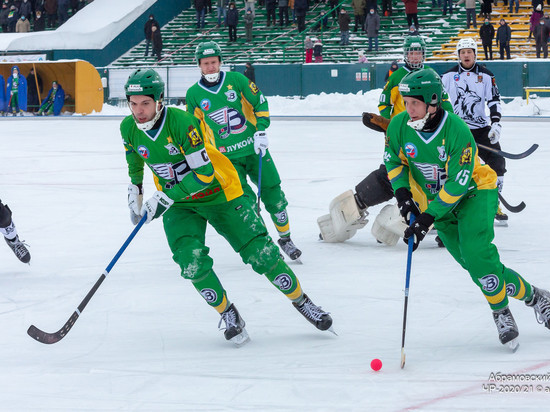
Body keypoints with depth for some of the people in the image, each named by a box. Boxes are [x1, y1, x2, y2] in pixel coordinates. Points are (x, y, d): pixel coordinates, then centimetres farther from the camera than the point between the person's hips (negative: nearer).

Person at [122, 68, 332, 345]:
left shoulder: (182, 122, -29)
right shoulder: (129, 129, -9)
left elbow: (204, 173, -30)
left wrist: (165, 198, -30)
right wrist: (135, 195, 18)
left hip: (218, 194, -4)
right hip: (179, 205, 4)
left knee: (260, 253, -6)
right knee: (191, 259, -21)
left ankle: (301, 301, 15)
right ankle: (228, 315, -1)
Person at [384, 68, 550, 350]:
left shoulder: (457, 131, -28)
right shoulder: (399, 126, -13)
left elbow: (458, 183, -27)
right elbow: (394, 161, 5)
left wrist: (427, 218, -30)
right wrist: (402, 194, -12)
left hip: (474, 192, -5)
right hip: (436, 201, 5)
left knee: (475, 252, -25)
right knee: (476, 267, -6)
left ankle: (501, 312, -4)